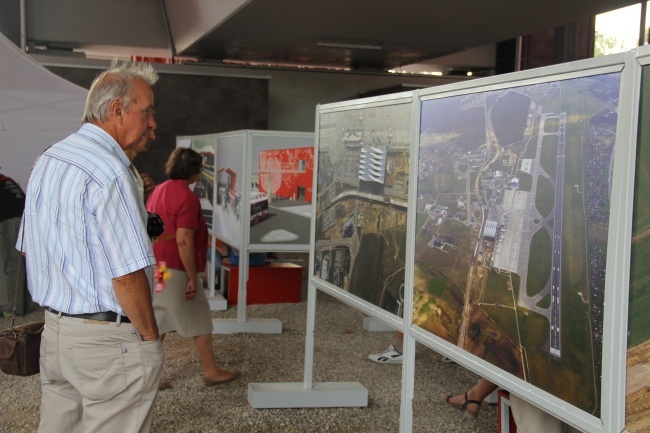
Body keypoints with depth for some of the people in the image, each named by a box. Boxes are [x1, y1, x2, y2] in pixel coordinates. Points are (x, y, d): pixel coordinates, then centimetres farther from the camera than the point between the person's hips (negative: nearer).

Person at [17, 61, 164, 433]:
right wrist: (150, 336, -9)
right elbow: (126, 277, -23)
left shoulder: (47, 161, 9)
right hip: (106, 338, -9)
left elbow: (28, 249, 17)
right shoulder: (109, 172, -19)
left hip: (55, 330, 9)